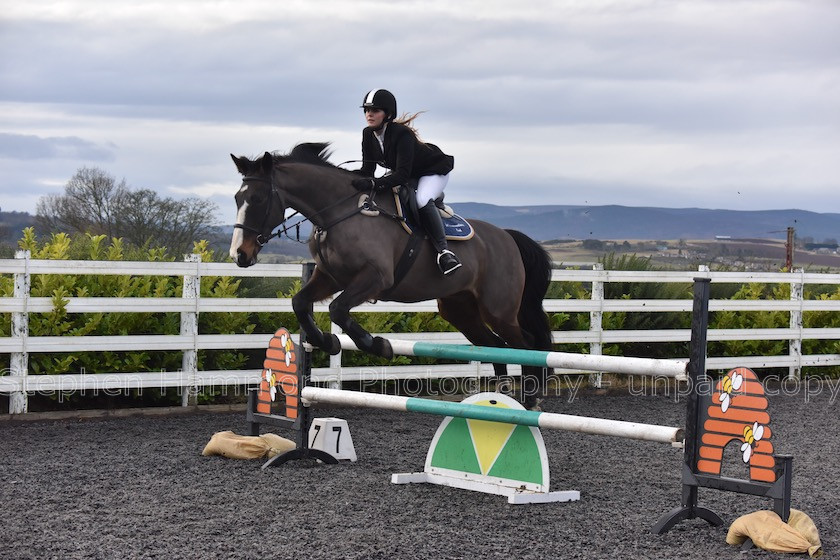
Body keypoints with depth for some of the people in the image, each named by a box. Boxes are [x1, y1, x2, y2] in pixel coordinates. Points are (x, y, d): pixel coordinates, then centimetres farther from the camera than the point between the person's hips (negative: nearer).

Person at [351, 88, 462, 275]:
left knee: (422, 200, -36)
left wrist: (373, 183, -52)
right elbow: (367, 169, -8)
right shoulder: (368, 134, -11)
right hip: (404, 174, 9)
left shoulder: (402, 134, -34)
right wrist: (352, 180, -28)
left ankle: (443, 250, -35)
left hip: (434, 171, -9)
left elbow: (402, 174, -40)